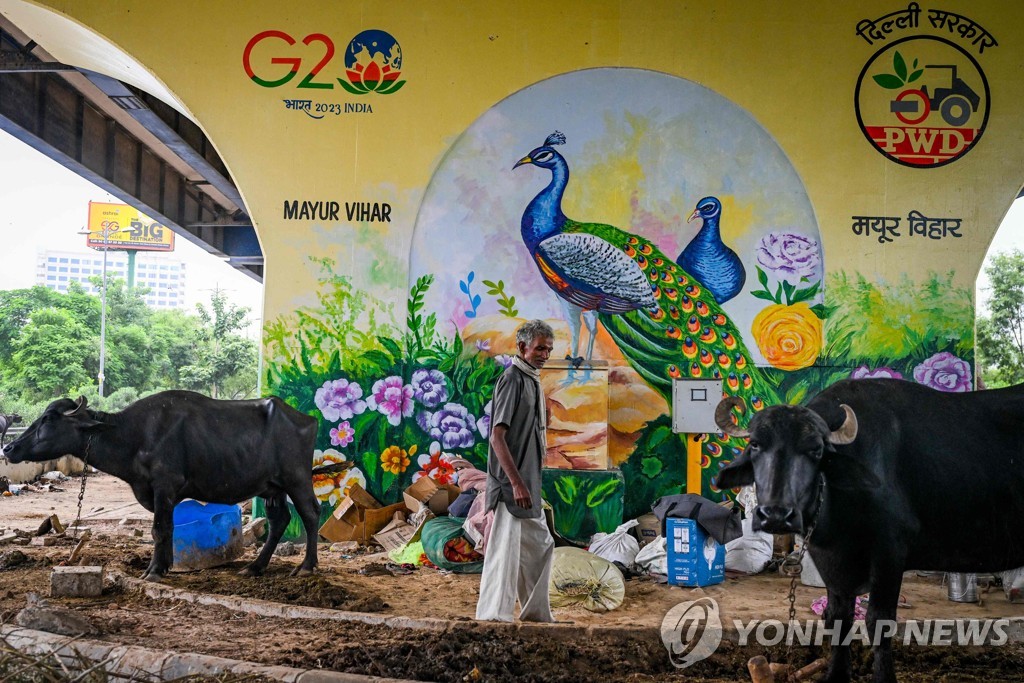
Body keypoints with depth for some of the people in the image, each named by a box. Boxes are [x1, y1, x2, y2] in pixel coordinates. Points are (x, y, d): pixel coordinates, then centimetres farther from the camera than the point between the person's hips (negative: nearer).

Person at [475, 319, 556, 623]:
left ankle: (536, 612, 30)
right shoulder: (512, 379, -14)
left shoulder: (533, 381, 15)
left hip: (528, 484, 10)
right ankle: (492, 616, -3)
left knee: (541, 546, 18)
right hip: (511, 486, -10)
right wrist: (517, 483, -25)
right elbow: (497, 436, -21)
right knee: (506, 551, -8)